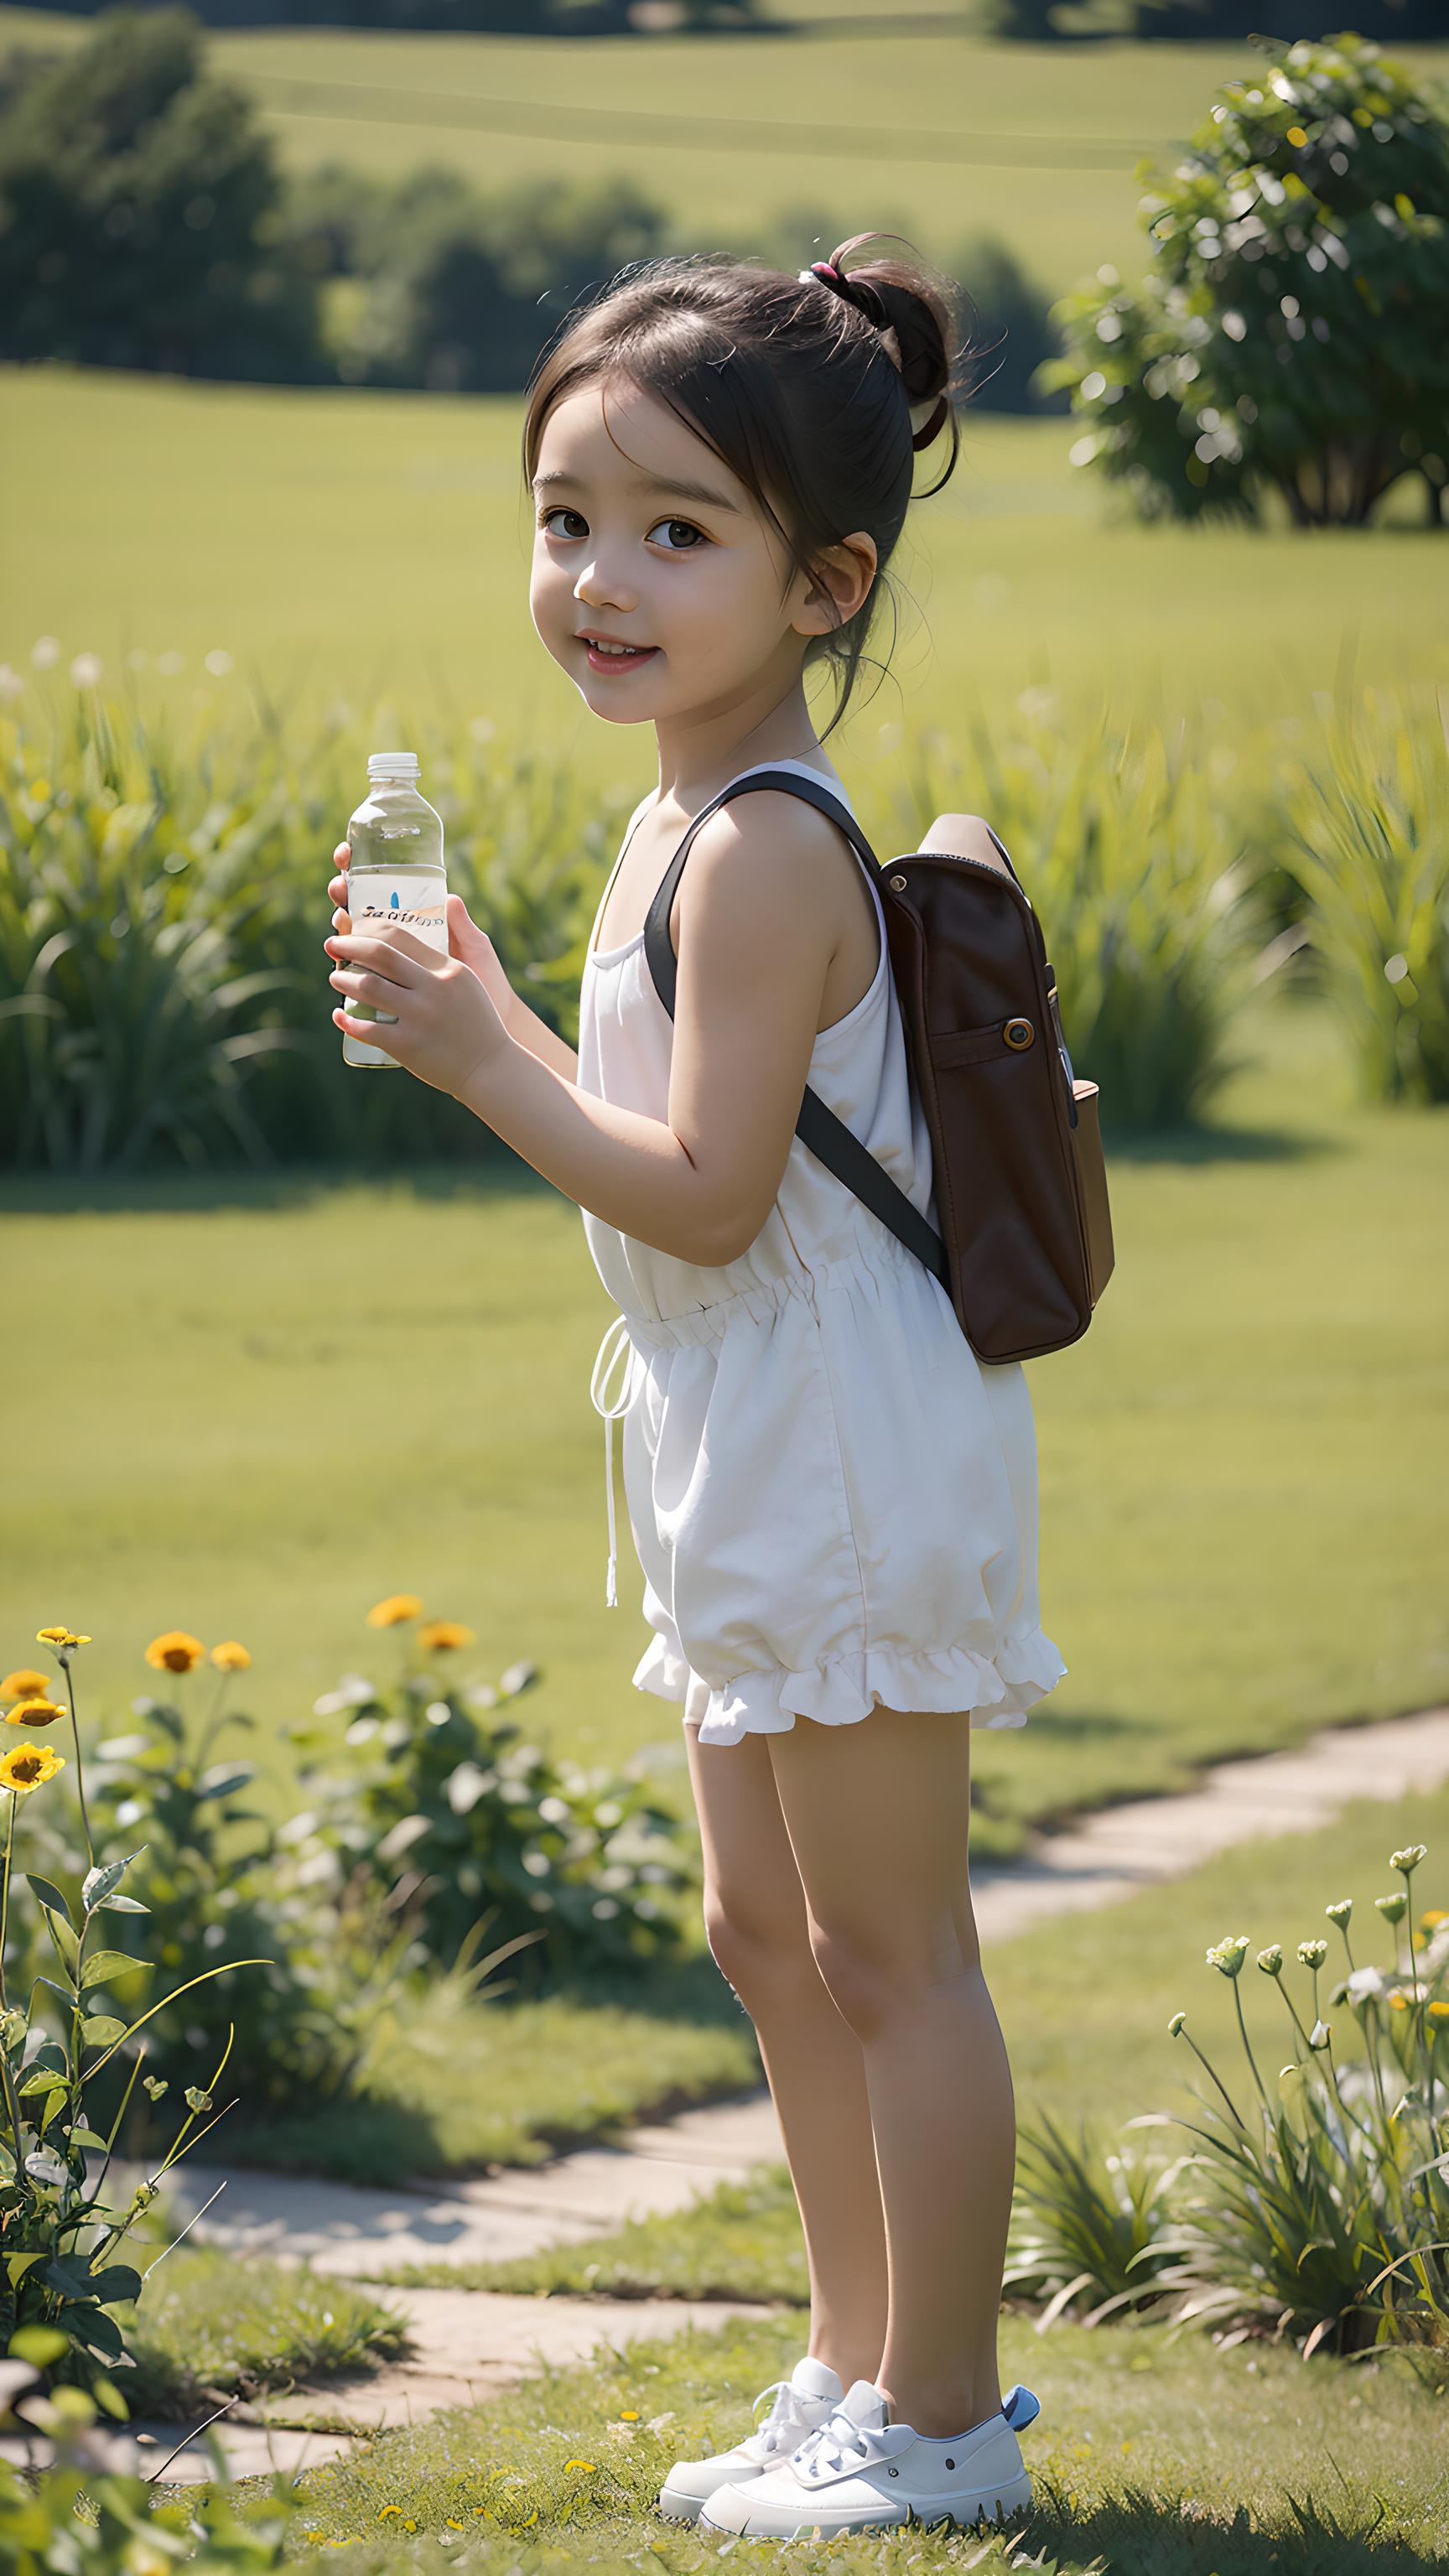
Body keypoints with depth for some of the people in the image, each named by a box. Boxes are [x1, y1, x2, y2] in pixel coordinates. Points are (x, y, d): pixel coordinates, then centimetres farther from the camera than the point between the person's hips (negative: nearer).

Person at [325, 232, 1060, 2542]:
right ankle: (866, 2363, 30)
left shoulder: (756, 856, -21)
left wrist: (486, 1065, -19)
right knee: (771, 1923, 19)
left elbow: (704, 1195, -25)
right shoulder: (689, 815, 10)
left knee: (887, 1945, -2)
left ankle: (943, 2414, 7)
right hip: (763, 1461, 11)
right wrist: (493, 1023, 6)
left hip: (848, 1458, -11)